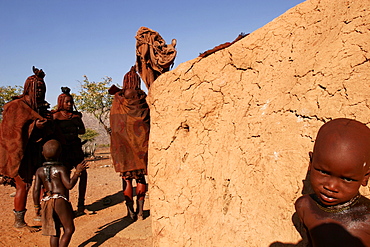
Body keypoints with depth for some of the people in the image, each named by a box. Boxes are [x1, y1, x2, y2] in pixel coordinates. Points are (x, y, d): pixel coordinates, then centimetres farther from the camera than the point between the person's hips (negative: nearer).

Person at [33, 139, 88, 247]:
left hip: (46, 201, 6)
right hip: (60, 201, -6)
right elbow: (69, 185, -16)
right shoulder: (61, 169, -8)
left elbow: (36, 190, 4)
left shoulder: (40, 171, 6)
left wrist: (37, 206, 13)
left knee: (54, 232, 15)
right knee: (69, 229, 5)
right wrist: (78, 172, -9)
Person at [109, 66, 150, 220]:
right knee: (141, 178, 10)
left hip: (123, 143, -1)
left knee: (127, 178, 7)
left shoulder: (118, 100, -3)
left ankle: (130, 211, 9)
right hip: (141, 142, 1)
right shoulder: (144, 99, -1)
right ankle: (140, 211, 12)